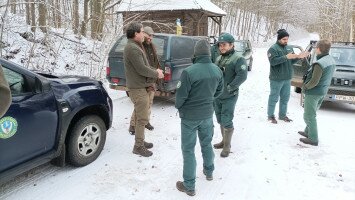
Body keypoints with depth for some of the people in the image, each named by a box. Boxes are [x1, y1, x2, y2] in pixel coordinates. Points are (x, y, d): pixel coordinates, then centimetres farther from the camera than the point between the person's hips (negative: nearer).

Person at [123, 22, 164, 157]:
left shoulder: (135, 46, 16)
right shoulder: (132, 48, -19)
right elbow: (142, 69, -21)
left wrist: (154, 71, 4)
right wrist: (156, 74, -8)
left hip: (140, 87, 11)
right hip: (138, 88, -11)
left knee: (141, 117, 19)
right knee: (142, 118, -4)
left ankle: (140, 141, 31)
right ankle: (138, 147, 6)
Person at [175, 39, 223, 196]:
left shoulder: (189, 72, -25)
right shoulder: (217, 70, -5)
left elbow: (181, 96, -19)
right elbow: (219, 91, 8)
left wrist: (178, 107, 2)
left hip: (189, 116, -5)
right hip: (207, 114, 5)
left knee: (188, 149, 7)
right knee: (207, 144, 25)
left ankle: (189, 186, 16)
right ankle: (209, 172, 45)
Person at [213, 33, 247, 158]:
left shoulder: (238, 59, -12)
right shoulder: (219, 59, 11)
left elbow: (242, 76, -24)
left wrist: (229, 87, -23)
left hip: (229, 97, -7)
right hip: (217, 96, 8)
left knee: (227, 121, -3)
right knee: (220, 120, 17)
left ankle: (227, 146, 12)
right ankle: (224, 141, 34)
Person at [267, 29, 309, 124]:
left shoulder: (289, 48, 12)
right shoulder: (273, 49, -10)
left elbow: (292, 61, 14)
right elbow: (273, 61, -23)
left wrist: (298, 57, -5)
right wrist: (286, 57, -28)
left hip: (287, 78, 7)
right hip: (276, 79, -7)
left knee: (285, 98, 14)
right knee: (274, 98, 2)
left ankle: (282, 115, 27)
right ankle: (270, 115, 13)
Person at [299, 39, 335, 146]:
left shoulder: (319, 63, -26)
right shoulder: (331, 60, 3)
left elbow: (314, 81, -25)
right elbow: (327, 77, 11)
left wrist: (305, 87, -7)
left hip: (313, 93, -9)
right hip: (323, 91, 9)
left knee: (309, 116, 4)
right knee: (311, 114, 24)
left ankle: (313, 139, 11)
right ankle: (308, 132, 38)